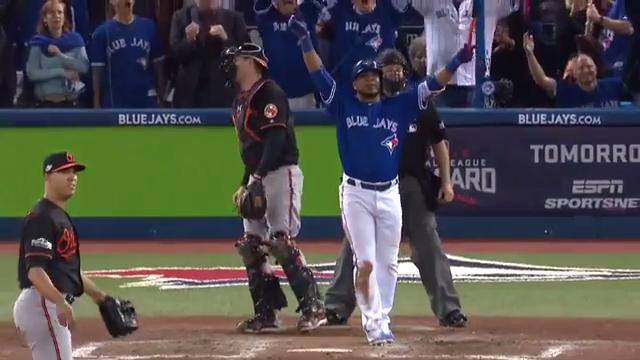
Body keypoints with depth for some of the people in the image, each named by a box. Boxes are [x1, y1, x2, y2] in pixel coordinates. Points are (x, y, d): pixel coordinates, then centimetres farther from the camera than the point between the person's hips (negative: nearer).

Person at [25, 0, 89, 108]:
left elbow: (84, 67, -7)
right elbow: (32, 73, -9)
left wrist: (60, 55, -15)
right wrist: (61, 72, -15)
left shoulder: (75, 40, 5)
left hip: (70, 102, 1)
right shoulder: (38, 43, 0)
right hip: (45, 103, -1)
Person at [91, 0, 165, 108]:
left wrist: (160, 95, 5)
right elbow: (97, 71, 1)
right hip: (115, 103, -2)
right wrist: (97, 104, -1)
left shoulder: (148, 27, 3)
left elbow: (157, 64, 8)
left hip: (146, 101, 2)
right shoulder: (103, 32, -2)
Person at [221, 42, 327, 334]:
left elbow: (275, 139, -21)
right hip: (257, 179, 10)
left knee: (282, 242, -17)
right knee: (250, 246, 6)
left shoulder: (270, 94, -11)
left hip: (281, 174, -10)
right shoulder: (241, 102, 18)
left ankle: (313, 307, -14)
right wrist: (244, 184, 19)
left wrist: (258, 177, -28)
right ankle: (266, 313, 11)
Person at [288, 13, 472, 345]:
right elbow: (318, 74, -6)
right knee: (366, 262, -6)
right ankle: (372, 322, 0)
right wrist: (304, 40, -18)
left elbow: (431, 86, 2)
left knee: (388, 263, 8)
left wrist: (456, 63, -12)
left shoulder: (398, 106, 7)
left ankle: (382, 319, 19)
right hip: (356, 194, -3)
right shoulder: (343, 105, 2)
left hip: (389, 194, 3)